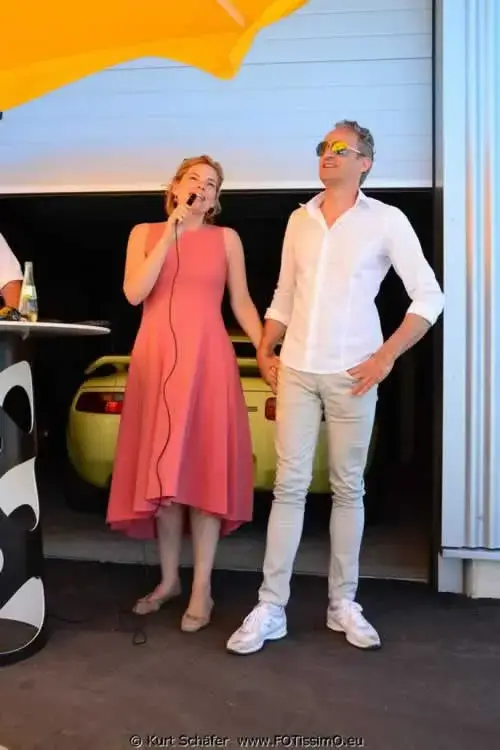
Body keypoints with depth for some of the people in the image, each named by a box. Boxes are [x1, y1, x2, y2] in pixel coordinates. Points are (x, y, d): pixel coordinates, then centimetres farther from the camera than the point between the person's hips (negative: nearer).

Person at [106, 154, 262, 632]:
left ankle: (201, 589, 4)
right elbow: (134, 293, -5)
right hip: (155, 358, 2)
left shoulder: (227, 239, 9)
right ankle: (168, 578, 19)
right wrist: (171, 232, -8)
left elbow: (241, 303, 9)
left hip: (207, 359, -1)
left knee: (204, 469, -4)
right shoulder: (145, 233, 9)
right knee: (160, 471, 4)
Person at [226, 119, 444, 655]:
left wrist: (386, 357, -9)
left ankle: (342, 603, 19)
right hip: (296, 369, 3)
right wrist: (264, 350, 7)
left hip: (352, 373, -3)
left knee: (348, 488, 5)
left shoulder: (386, 221, -1)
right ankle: (270, 608, 6)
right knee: (289, 485, 1)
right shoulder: (299, 220, 12)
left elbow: (429, 298, -2)